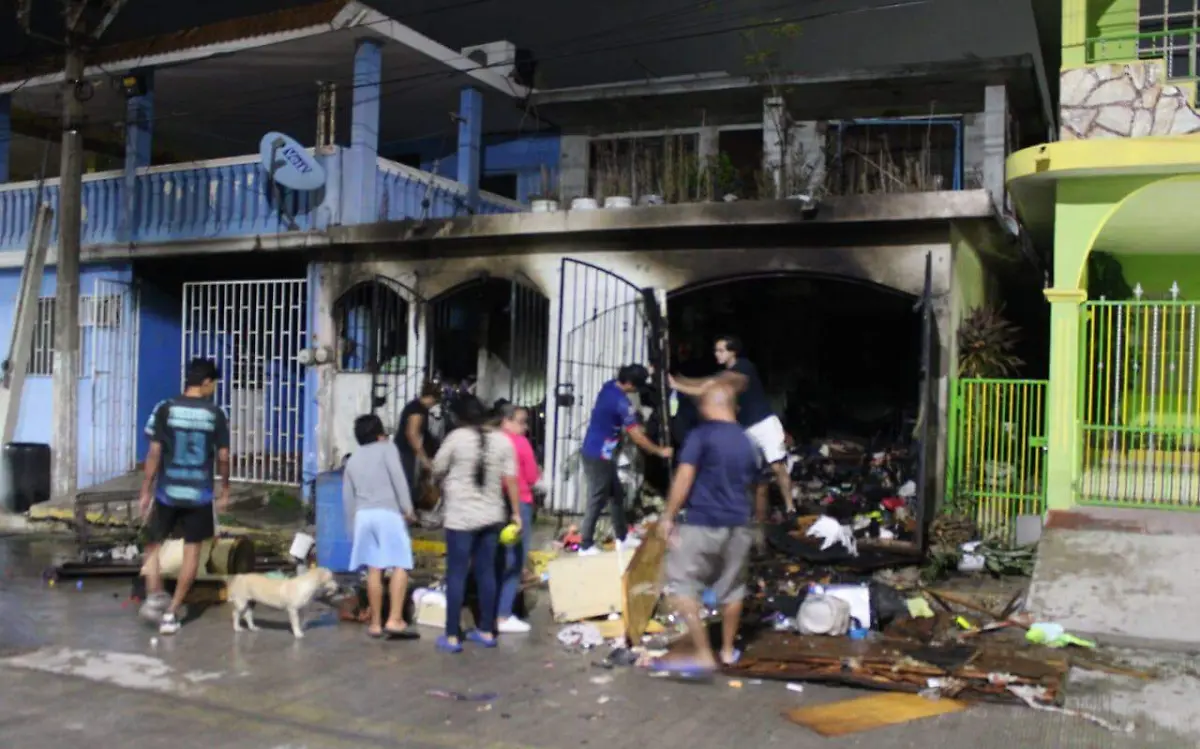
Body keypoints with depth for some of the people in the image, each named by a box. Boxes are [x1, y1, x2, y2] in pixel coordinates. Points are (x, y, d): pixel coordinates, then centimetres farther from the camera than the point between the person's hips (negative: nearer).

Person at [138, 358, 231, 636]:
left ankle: (154, 596, 2)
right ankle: (172, 612, 7)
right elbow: (223, 457, 0)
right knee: (192, 551, 8)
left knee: (154, 544, 19)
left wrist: (145, 492, 1)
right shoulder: (216, 415, -4)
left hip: (167, 491, 1)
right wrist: (225, 489, 14)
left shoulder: (165, 409, -4)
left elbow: (154, 453, -6)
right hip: (199, 494, 0)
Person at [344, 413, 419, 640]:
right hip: (388, 513, -5)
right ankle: (394, 620, -16)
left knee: (374, 569, 9)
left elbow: (347, 496, 20)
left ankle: (375, 623, 11)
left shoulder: (353, 459, 21)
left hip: (363, 515, 6)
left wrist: (352, 524, 27)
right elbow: (398, 479, -8)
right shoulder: (386, 449, 5)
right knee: (400, 566, -6)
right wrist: (408, 508, -8)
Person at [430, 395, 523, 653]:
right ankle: (486, 631, 20)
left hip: (461, 517, -4)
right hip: (492, 516, 4)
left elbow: (437, 472, 2)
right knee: (486, 572, 13)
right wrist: (516, 513, 8)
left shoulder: (456, 437, -9)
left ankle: (452, 637, 4)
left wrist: (447, 487, 23)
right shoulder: (502, 440, 0)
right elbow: (511, 480, 0)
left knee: (456, 575, 2)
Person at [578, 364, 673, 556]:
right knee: (597, 500, 0)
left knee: (616, 495, 17)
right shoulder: (621, 401, -24)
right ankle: (586, 546, 9)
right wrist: (660, 451, -7)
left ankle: (622, 538, 27)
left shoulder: (609, 386, 1)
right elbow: (637, 438, -17)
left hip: (595, 452, 9)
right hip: (599, 456, -9)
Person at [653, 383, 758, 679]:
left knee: (682, 585, -3)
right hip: (738, 525, 7)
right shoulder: (748, 443, 10)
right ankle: (728, 651, 30)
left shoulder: (701, 435, -9)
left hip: (703, 524, -7)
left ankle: (703, 655, -8)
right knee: (732, 588, 17)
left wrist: (668, 516, -10)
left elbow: (684, 478, -16)